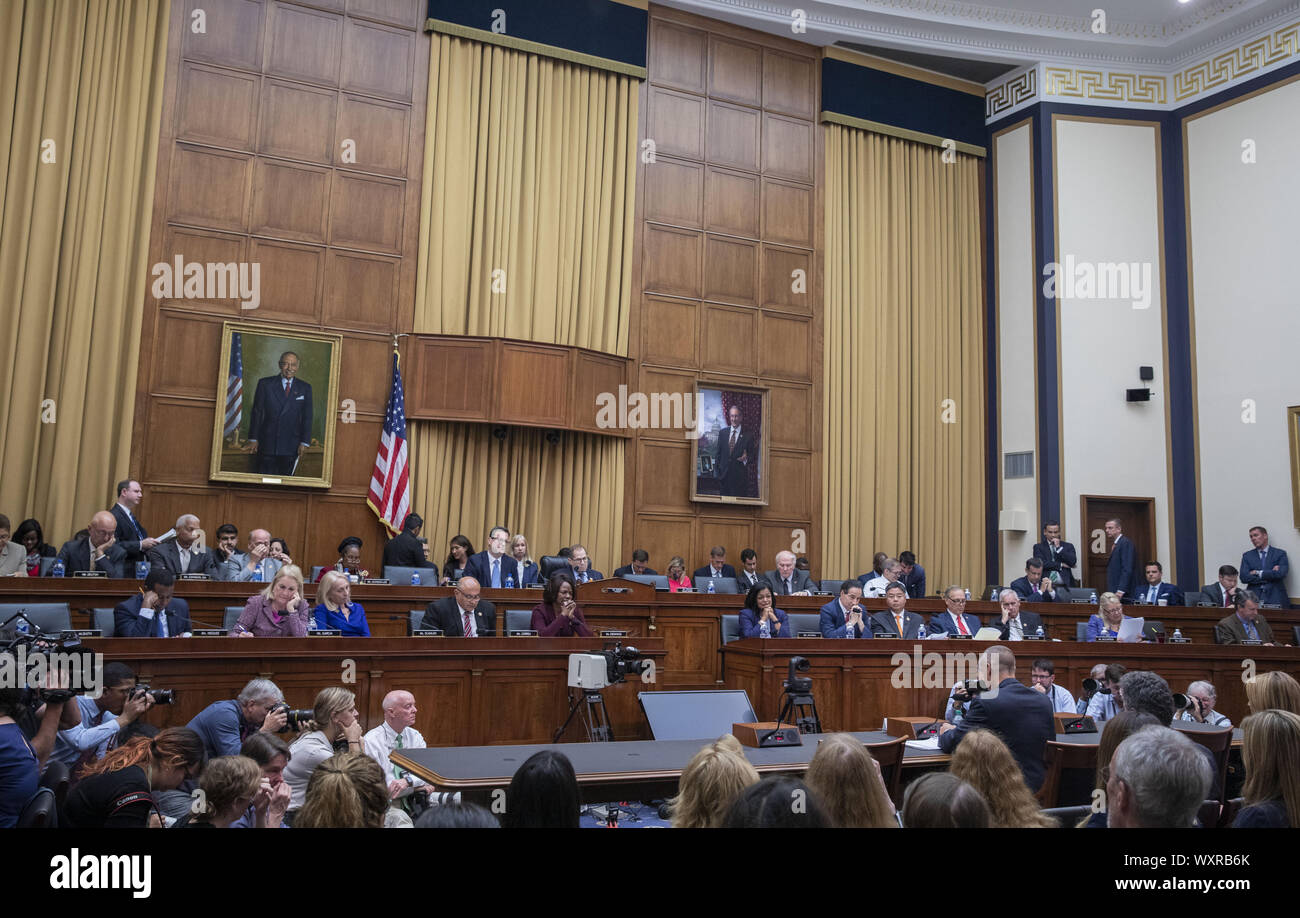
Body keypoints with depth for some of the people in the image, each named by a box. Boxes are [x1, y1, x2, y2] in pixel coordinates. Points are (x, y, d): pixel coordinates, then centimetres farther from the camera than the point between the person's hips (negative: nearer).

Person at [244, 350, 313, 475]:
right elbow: (257, 413, 4)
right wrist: (253, 439, 0)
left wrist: (304, 442, -2)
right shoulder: (265, 384, 3)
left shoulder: (305, 388, 6)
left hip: (291, 446, 1)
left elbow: (307, 417, 4)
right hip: (266, 444, 0)